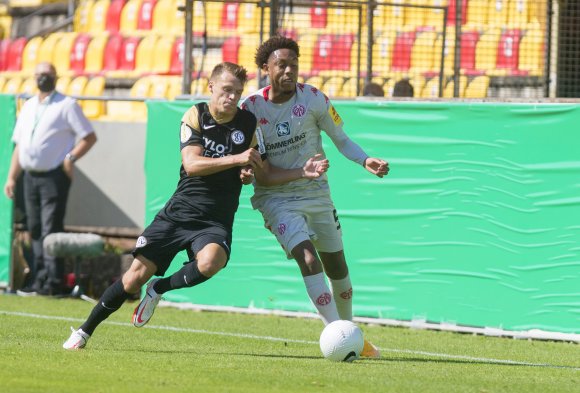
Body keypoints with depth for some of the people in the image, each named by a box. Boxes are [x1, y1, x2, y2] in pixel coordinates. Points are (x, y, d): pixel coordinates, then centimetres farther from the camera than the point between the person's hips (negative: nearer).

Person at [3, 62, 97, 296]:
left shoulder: (67, 105, -2)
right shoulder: (28, 107, 18)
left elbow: (89, 137, -5)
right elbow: (19, 144, 19)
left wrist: (71, 157, -17)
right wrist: (12, 177, 13)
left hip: (54, 177, -7)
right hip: (30, 177, 7)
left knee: (51, 230, -11)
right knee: (35, 230, 8)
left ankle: (52, 283, -12)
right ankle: (37, 280, 12)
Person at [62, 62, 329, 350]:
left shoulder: (248, 123, 2)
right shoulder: (195, 116, -2)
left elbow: (264, 174, 11)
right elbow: (191, 163, -16)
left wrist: (302, 173, -6)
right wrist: (236, 159, -25)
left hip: (216, 221, 0)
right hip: (180, 211, 0)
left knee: (210, 262, -35)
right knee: (137, 274, -8)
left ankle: (158, 289, -7)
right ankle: (84, 331, 10)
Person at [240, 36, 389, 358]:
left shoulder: (313, 99, -8)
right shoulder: (251, 107, -10)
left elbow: (341, 140, 1)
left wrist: (365, 161, -16)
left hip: (316, 192, 3)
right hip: (277, 197, -3)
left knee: (337, 268, 10)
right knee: (308, 259, -23)